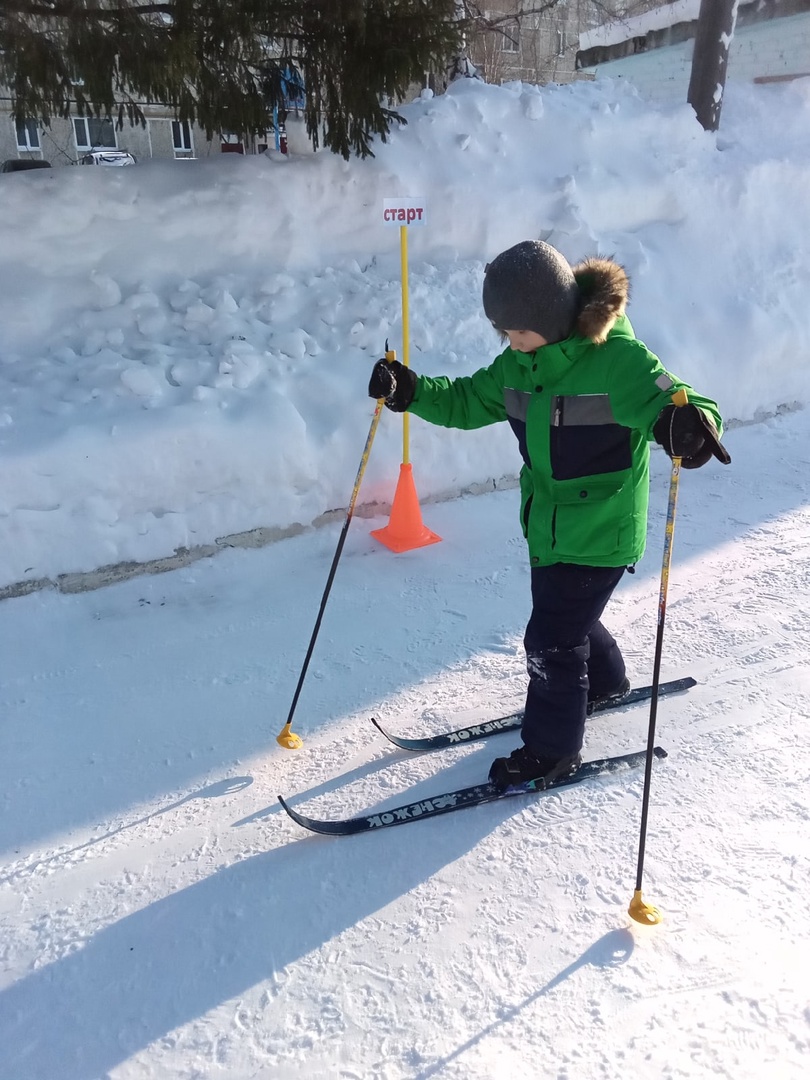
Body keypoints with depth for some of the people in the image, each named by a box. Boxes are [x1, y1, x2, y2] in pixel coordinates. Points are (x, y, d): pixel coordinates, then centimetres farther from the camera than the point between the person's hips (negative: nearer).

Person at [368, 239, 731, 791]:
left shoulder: (618, 359, -22)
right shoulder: (520, 364, -1)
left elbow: (676, 403, -25)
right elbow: (467, 401, 7)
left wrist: (688, 423, -50)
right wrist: (411, 391, -10)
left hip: (600, 532, -7)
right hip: (548, 524, 8)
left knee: (551, 639, 0)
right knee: (570, 616, 26)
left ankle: (553, 747, 21)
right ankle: (604, 681, 56)